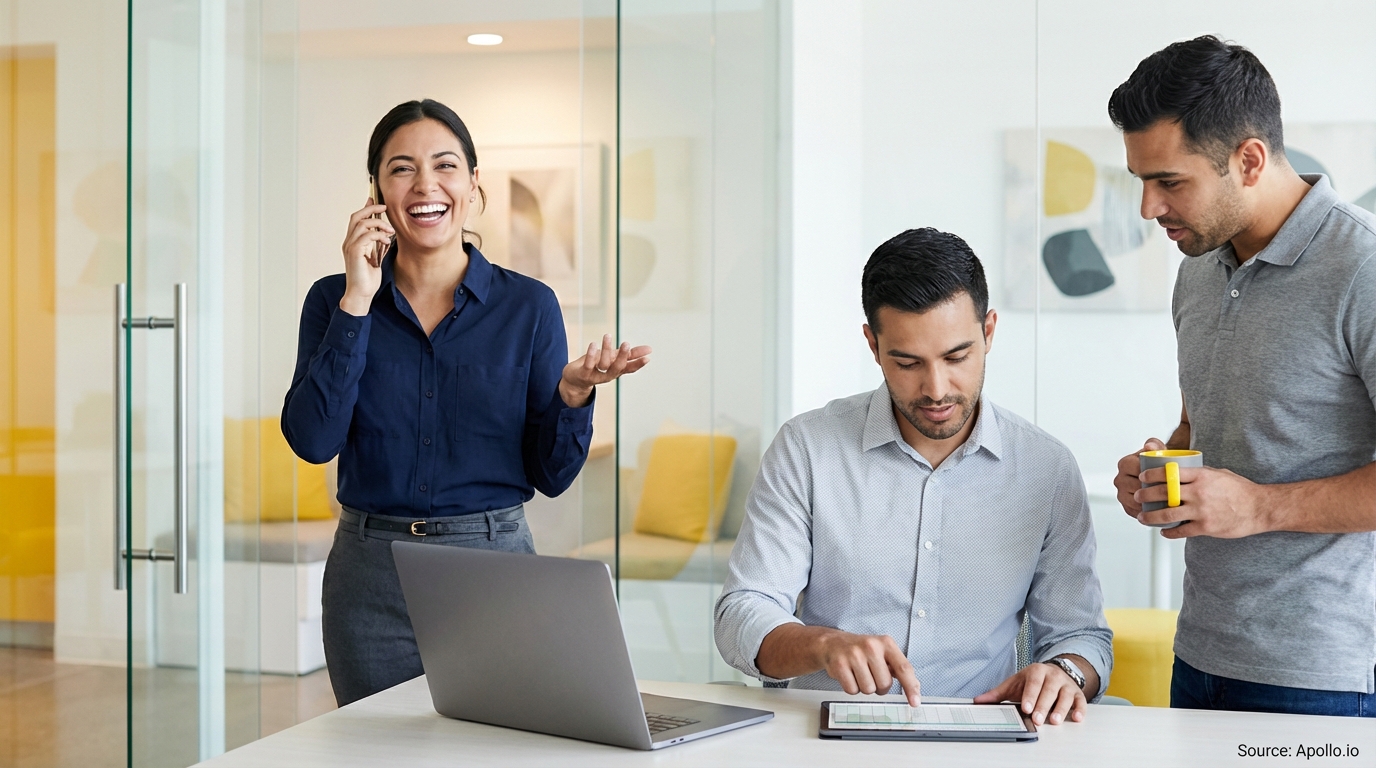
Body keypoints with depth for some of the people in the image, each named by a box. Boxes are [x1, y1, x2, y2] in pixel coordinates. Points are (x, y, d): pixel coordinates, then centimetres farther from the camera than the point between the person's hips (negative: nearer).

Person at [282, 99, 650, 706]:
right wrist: (357, 303, -14)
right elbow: (313, 440, -13)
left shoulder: (528, 306, 0)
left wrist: (573, 395, -18)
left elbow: (551, 475, 1)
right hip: (371, 571, 1)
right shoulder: (335, 300, 2)